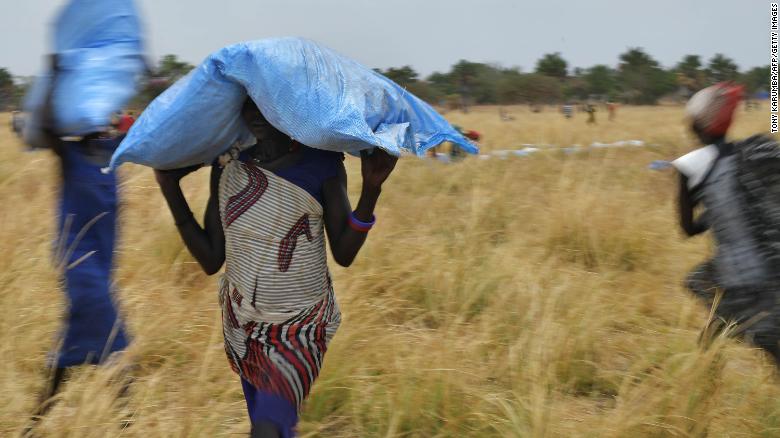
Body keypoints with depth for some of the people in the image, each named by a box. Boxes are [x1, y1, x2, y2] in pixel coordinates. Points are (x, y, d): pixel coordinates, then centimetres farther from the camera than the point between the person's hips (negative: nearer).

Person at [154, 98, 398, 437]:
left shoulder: (322, 165, -12)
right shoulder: (227, 166, -4)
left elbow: (343, 254, -8)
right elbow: (211, 261, -3)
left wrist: (371, 187, -21)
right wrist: (170, 188, -9)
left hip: (300, 330, -3)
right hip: (242, 325, 4)